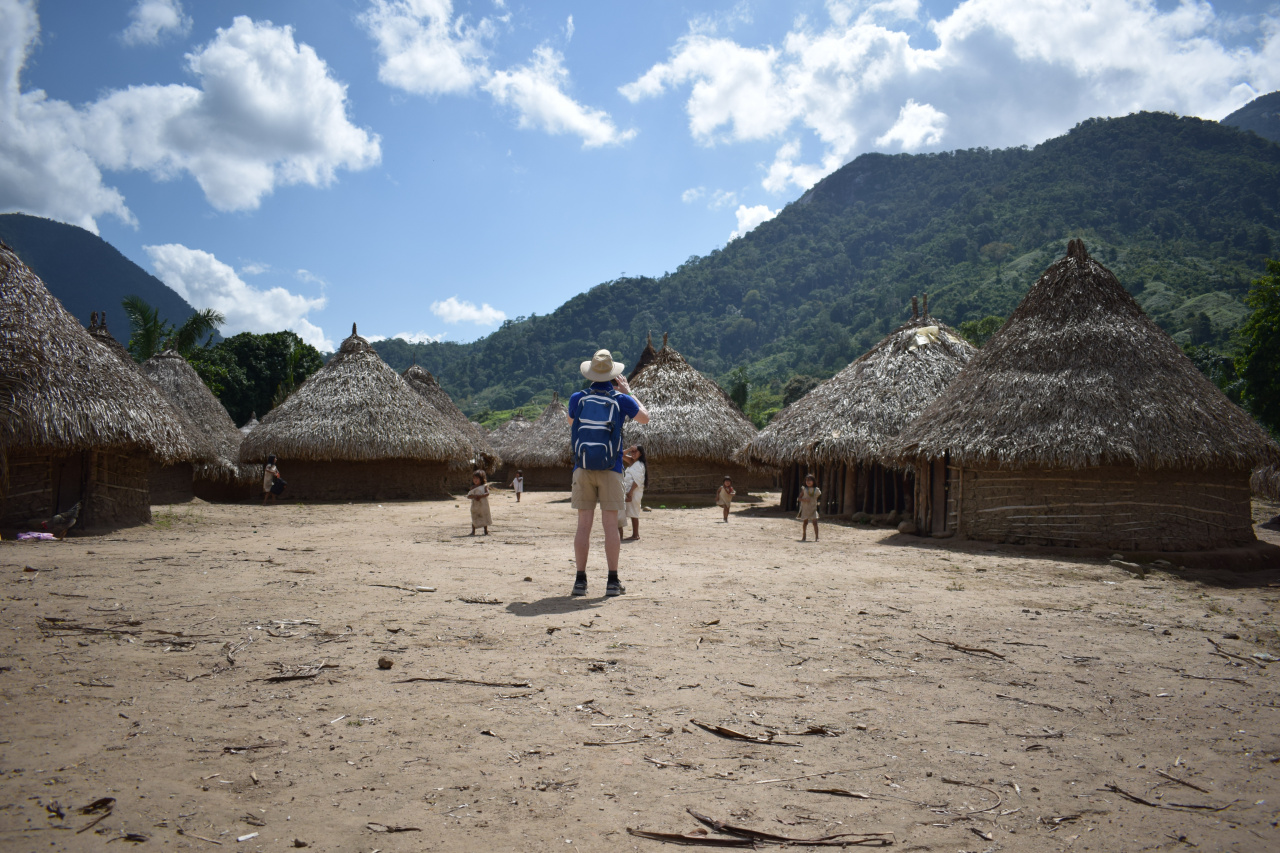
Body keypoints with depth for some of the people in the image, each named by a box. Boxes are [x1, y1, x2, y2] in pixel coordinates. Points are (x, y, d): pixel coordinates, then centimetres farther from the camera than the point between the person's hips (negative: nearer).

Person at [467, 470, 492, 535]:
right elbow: (468, 495, 2)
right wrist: (474, 496, -18)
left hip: (483, 505, -2)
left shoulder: (484, 486, 0)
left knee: (484, 517, 4)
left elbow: (487, 493, -12)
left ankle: (486, 531, 13)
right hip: (475, 505, 2)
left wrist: (480, 496, -24)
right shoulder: (473, 487, 8)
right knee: (474, 518, 3)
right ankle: (473, 531, 9)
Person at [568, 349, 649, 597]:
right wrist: (627, 392, 19)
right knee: (611, 525, 2)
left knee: (584, 525, 4)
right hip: (611, 469, -1)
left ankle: (580, 581, 5)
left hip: (583, 469, 1)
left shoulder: (577, 399, 0)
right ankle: (613, 581, 4)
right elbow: (645, 417, 13)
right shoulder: (620, 400, -3)